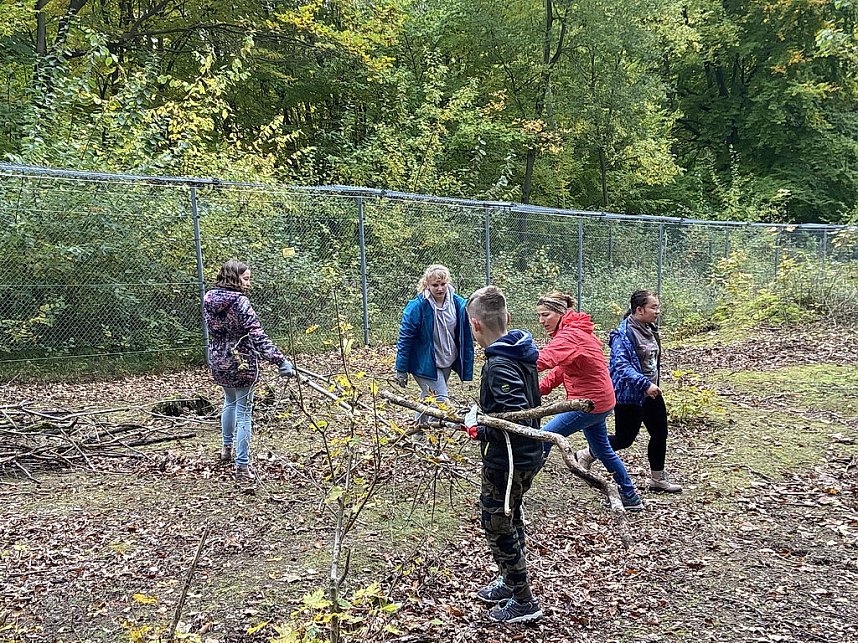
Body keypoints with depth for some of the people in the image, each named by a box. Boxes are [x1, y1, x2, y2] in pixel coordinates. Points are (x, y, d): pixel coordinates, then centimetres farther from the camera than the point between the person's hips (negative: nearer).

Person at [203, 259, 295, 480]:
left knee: (230, 402, 29)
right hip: (240, 363, -7)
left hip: (218, 362, 7)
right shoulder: (240, 302, -20)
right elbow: (258, 336, -27)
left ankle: (227, 447, 45)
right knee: (243, 413, 2)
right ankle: (242, 465, 6)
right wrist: (280, 361, -29)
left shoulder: (209, 299, 1)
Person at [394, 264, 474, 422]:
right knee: (441, 401, -11)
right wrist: (401, 370, -10)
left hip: (447, 362, 5)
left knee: (429, 397, 20)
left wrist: (467, 367, 3)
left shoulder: (458, 304, -6)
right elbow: (405, 338, -13)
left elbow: (466, 337, 2)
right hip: (425, 363, -5)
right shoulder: (417, 306, -19)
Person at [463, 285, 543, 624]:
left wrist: (479, 430, -19)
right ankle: (510, 581, 43)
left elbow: (517, 418, -32)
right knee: (509, 520, 25)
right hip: (526, 456, 10)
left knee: (497, 526, 7)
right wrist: (480, 416, 11)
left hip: (506, 460, -10)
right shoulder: (520, 352, 2)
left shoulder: (499, 365, -27)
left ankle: (524, 602, 21)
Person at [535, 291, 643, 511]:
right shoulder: (572, 330, 10)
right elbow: (562, 368, 9)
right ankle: (631, 498, 36)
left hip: (589, 402, -11)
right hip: (598, 400, 11)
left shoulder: (570, 335, -22)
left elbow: (545, 359, -41)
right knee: (603, 450, 23)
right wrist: (541, 387, -6)